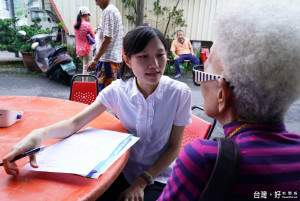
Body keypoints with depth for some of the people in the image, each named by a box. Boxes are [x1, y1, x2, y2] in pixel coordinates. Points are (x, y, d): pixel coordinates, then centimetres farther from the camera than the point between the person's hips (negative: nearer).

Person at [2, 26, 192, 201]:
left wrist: (142, 182, -13)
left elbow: (174, 148, -10)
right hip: (123, 168, 2)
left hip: (158, 174, -1)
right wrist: (39, 134, -35)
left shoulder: (179, 93, -17)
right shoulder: (117, 90, -12)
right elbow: (75, 123, -15)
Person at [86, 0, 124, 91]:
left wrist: (95, 60, -19)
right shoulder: (115, 10, 17)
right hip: (116, 59, 10)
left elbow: (107, 39, -19)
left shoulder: (108, 12, -12)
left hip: (107, 60, -10)